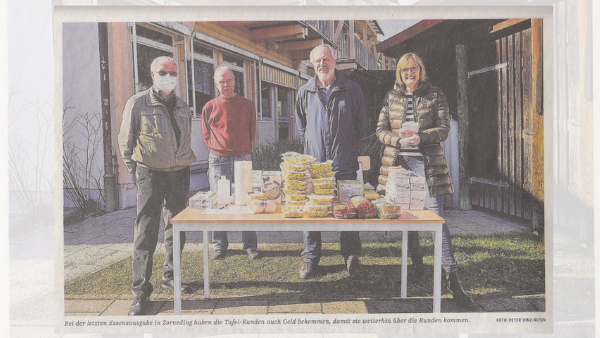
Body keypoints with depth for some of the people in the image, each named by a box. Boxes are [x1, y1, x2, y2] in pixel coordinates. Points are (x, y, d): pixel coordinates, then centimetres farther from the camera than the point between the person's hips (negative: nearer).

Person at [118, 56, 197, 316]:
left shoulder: (182, 107, 14)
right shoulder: (138, 103, -3)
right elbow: (125, 141, 0)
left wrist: (185, 163, 14)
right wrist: (135, 170, -3)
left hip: (180, 174, 6)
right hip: (151, 174, -6)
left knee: (177, 229, 13)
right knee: (146, 232, -5)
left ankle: (170, 277, 29)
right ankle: (141, 291, 1)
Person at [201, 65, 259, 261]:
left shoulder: (247, 105, 9)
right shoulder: (210, 107, 7)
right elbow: (206, 135, 13)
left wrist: (244, 150, 10)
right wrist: (217, 150, 6)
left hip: (243, 158, 1)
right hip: (219, 160, 0)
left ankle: (250, 246, 7)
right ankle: (219, 246, 11)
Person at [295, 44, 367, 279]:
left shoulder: (351, 89, 4)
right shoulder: (304, 92, 9)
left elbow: (361, 122, 13)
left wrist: (349, 145, 10)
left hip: (344, 162, -1)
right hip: (314, 162, 1)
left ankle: (352, 258, 16)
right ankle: (310, 260, 13)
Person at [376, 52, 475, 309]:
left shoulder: (435, 95, 6)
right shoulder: (391, 97, 12)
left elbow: (444, 129, -1)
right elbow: (381, 130, 7)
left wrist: (420, 137, -19)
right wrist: (399, 139, -13)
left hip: (427, 162, -3)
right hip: (398, 162, 3)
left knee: (436, 215, -9)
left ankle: (452, 278, -5)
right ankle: (416, 264, 27)